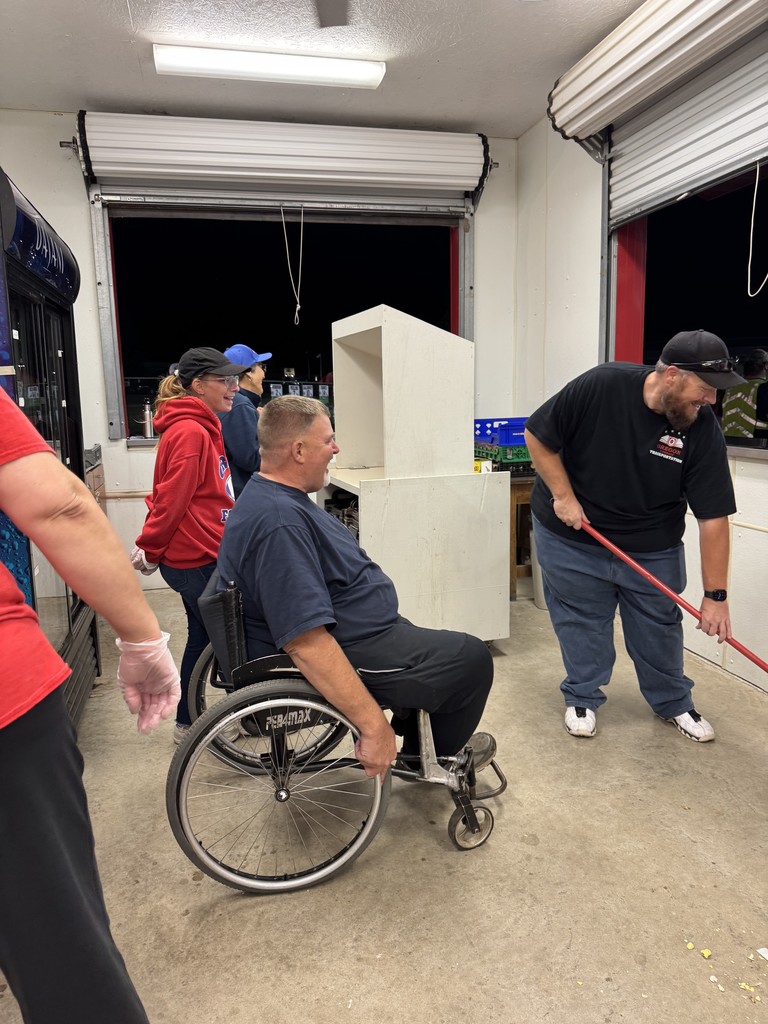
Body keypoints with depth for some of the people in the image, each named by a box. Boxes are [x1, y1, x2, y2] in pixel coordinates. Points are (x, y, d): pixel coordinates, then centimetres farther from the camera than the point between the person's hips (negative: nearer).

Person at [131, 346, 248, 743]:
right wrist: (149, 550, -11)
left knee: (203, 636, 18)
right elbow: (172, 499, -21)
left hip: (199, 555, 10)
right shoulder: (191, 432, -20)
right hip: (198, 558, -10)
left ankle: (187, 724, 31)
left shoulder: (200, 428, 14)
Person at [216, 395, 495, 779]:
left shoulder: (277, 498, 5)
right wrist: (373, 724, -32)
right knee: (473, 659, -1)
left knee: (439, 646, 26)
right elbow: (307, 643, -35)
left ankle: (414, 748, 39)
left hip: (340, 633, 11)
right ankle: (438, 754, 23)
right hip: (344, 654, -11)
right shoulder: (280, 522, -30)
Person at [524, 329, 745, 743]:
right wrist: (563, 496, -16)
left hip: (652, 548, 2)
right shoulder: (601, 386, -23)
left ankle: (674, 702, 35)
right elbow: (538, 435, -12)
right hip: (571, 537, -2)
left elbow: (713, 518, -15)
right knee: (581, 622, 10)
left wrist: (715, 595, -15)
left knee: (660, 627, 13)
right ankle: (582, 698, 30)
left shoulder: (703, 431, -16)